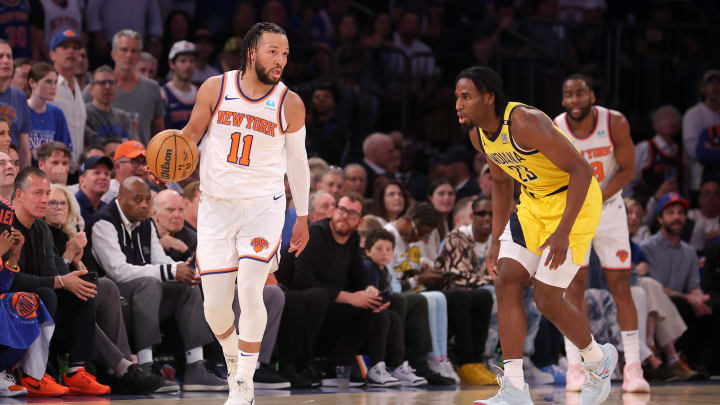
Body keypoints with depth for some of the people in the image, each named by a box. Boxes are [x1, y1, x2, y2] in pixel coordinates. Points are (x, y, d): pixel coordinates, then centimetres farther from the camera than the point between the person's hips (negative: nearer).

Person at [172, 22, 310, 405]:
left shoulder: (290, 104, -3)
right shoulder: (215, 89, -4)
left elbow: (296, 160, 8)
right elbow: (191, 133, 9)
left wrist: (302, 217, 11)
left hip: (264, 205, -1)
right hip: (216, 207, 1)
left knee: (250, 287, -21)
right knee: (215, 306, 1)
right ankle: (232, 360, 33)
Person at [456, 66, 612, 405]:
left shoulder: (525, 123, -29)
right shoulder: (478, 134, -1)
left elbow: (580, 171, -28)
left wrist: (563, 232, -32)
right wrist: (497, 242, 14)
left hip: (574, 201, -8)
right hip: (534, 202, 8)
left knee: (547, 299, -9)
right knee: (506, 282, -6)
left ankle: (599, 360, 20)